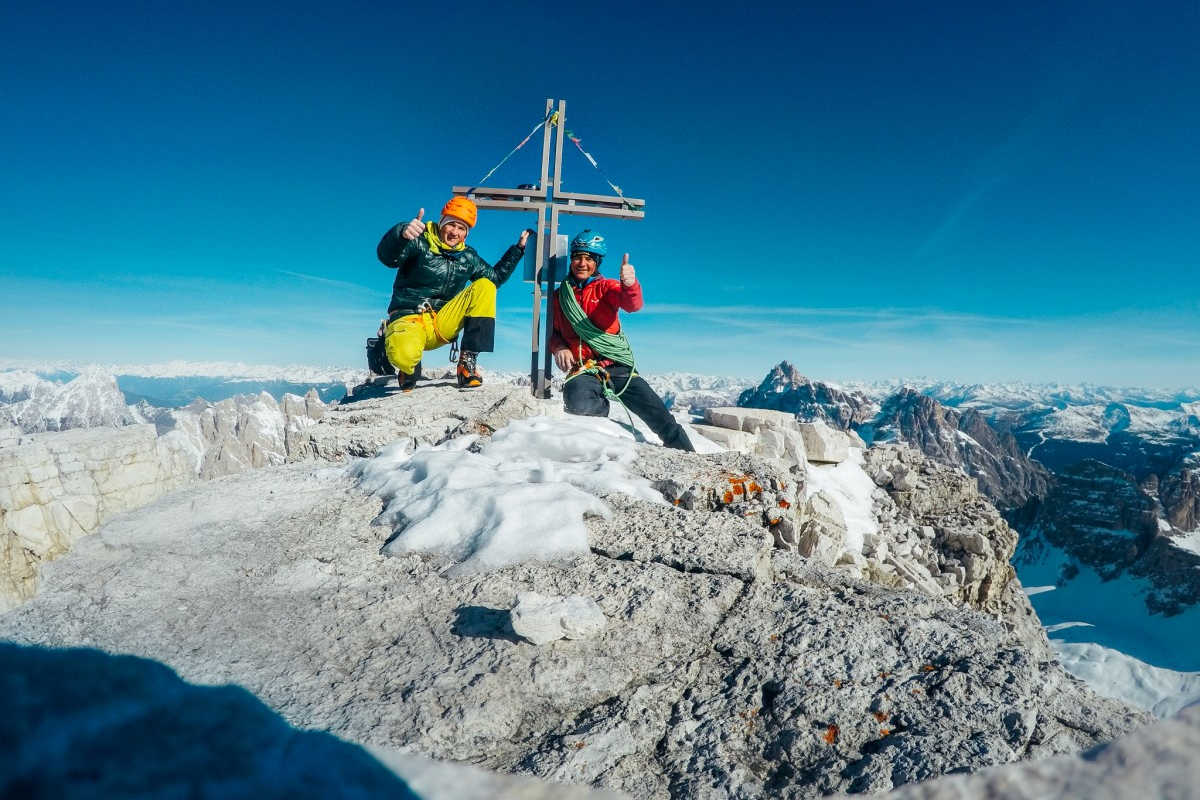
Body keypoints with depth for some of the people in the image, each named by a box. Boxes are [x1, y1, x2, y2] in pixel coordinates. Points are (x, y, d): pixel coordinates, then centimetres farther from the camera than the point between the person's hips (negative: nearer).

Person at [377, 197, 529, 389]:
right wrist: (402, 233, -47)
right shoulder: (420, 243, -6)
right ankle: (409, 368, 4)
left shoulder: (467, 257, 11)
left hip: (441, 323, 5)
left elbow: (496, 276, 24)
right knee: (403, 355, -41)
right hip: (408, 319, -5)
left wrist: (518, 248, 16)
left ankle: (467, 363, -15)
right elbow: (387, 256, -26)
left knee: (485, 286, -12)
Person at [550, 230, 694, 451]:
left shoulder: (606, 287, 5)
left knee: (660, 417, -10)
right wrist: (559, 347, -5)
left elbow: (632, 304, -16)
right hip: (582, 369, 0)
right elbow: (554, 332, 20)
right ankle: (603, 404, 1)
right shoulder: (560, 296, 13)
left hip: (617, 366, 0)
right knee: (579, 404, -34)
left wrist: (629, 284, -39)